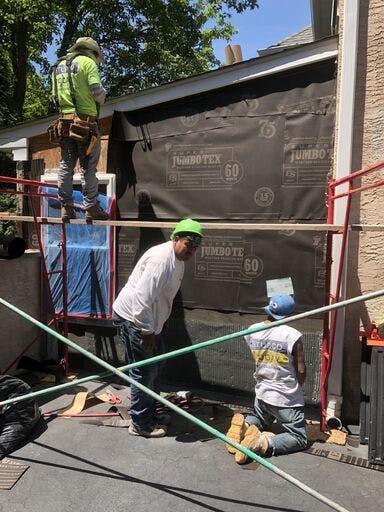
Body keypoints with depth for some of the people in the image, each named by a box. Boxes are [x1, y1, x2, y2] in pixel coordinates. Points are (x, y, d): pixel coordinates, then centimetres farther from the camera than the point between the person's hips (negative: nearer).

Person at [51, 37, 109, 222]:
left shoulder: (59, 66, 20)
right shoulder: (87, 62, 0)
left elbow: (55, 96, 18)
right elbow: (97, 91, -10)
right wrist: (101, 100, 10)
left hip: (65, 119, 6)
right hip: (85, 120, -6)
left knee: (66, 165, 7)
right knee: (88, 166, -3)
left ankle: (66, 207, 8)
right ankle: (91, 208, -2)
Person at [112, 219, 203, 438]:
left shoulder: (178, 260, 8)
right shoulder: (161, 259, -26)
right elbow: (142, 298, -31)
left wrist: (151, 329, 22)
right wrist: (147, 332, -24)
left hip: (149, 320, 11)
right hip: (132, 318, -11)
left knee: (154, 367, 20)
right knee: (144, 371, -2)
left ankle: (150, 415, 36)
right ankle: (140, 424, 14)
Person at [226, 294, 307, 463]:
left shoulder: (252, 331, -6)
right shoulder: (293, 335, -20)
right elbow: (301, 371, -11)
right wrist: (297, 387, 9)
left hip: (261, 394, 6)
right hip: (287, 399, -5)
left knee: (260, 421, 32)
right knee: (299, 439, 11)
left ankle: (243, 426, -2)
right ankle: (263, 442, -15)